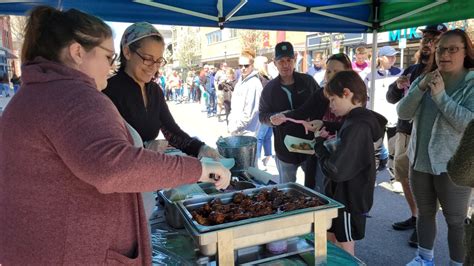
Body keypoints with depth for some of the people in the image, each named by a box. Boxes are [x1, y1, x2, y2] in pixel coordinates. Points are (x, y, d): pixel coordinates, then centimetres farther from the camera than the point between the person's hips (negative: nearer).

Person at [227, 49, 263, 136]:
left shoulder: (254, 84, -15)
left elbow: (249, 112, -19)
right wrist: (231, 122, 10)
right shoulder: (240, 81, 12)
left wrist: (236, 126, -14)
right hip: (236, 131, 9)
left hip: (246, 132, -9)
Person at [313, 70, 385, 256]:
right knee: (329, 241, 23)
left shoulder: (355, 127, -26)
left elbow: (335, 170, -30)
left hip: (350, 198, -9)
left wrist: (319, 145, -14)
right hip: (342, 194, 9)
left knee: (344, 250, 11)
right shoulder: (357, 121, 5)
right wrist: (326, 141, -3)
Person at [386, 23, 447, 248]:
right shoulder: (411, 71, 12)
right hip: (404, 131, 6)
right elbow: (391, 99, 12)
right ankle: (415, 217, 30)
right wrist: (397, 86, -8)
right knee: (404, 176, 13)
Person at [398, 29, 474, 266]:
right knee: (425, 213, 18)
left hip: (452, 166, -5)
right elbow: (403, 113, -4)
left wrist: (441, 95, -24)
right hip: (420, 161, 5)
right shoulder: (424, 79, 6)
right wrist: (420, 88, -17)